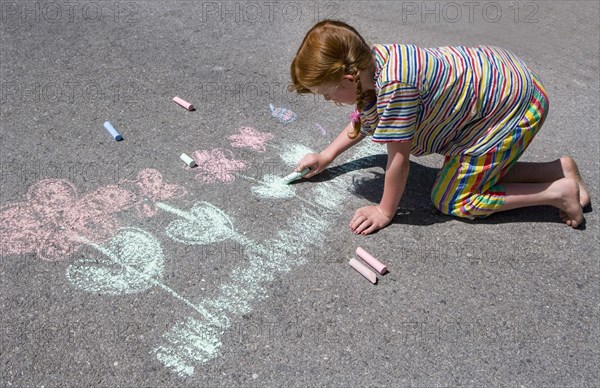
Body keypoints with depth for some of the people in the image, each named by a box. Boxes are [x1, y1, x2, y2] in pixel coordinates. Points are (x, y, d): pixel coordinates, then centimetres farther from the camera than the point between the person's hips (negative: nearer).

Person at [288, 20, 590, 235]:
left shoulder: (393, 85, -34)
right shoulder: (371, 59, -5)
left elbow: (399, 158, -24)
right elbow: (365, 119, 14)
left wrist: (385, 212, -9)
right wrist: (326, 156, 17)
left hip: (513, 109, -9)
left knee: (451, 200, 0)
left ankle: (558, 191, 5)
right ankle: (561, 170, 21)